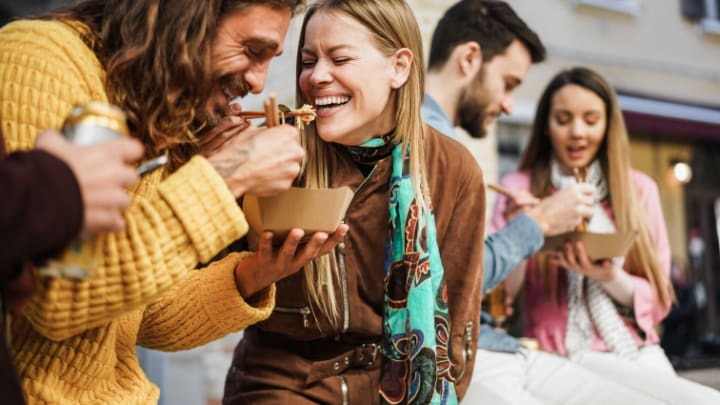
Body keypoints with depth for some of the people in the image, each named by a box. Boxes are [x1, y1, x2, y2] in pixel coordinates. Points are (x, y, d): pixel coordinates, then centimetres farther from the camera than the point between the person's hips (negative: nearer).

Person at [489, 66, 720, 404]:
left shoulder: (638, 188, 9)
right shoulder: (520, 188, 4)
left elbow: (657, 300, 8)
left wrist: (609, 278, -12)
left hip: (639, 355, 3)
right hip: (560, 360, -3)